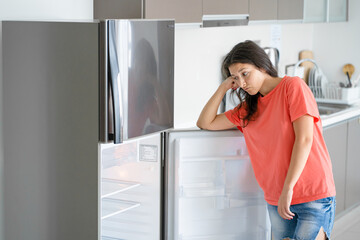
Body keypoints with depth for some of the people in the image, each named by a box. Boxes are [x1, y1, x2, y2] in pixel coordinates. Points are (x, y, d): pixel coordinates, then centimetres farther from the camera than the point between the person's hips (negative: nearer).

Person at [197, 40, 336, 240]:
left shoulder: (293, 86, -4)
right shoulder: (247, 109, 16)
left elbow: (304, 139, -13)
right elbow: (205, 123, 17)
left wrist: (288, 188, -17)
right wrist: (223, 88, 8)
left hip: (314, 195, -6)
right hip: (276, 201, 6)